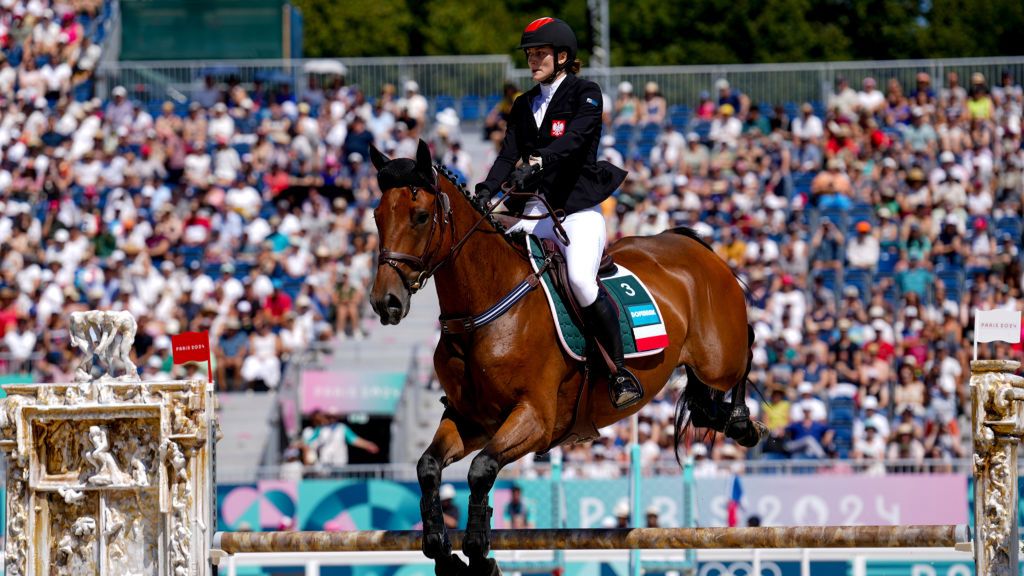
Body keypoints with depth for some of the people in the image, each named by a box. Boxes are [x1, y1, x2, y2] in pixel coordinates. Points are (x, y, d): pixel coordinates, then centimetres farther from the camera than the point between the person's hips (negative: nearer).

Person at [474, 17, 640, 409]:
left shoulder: (586, 95, -3)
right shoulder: (524, 106, 16)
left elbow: (574, 138, -21)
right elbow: (508, 154, 5)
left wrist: (537, 162, -39)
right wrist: (486, 193, -13)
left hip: (580, 210, -7)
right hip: (536, 211, 7)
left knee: (581, 278, -30)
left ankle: (622, 373, -19)